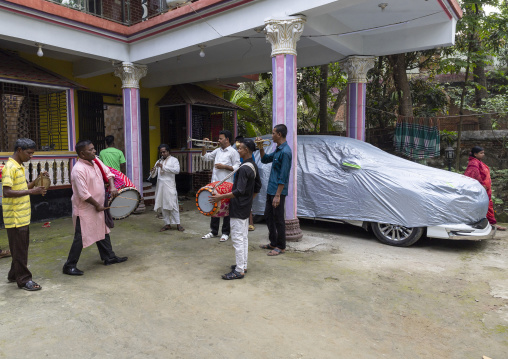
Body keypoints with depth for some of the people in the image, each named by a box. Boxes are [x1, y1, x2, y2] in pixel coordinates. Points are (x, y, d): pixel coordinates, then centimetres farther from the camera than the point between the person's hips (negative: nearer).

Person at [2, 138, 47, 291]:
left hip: (23, 216, 9)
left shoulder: (19, 166, 14)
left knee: (22, 248, 18)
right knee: (19, 249, 1)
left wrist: (36, 182, 5)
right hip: (15, 218, -9)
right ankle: (24, 280, 10)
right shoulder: (9, 167, -16)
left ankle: (14, 275, 32)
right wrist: (31, 191, -26)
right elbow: (7, 192, -24)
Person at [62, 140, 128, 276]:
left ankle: (109, 257, 33)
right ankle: (69, 266, 12)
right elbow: (83, 194, -26)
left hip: (98, 206, 9)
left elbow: (107, 172, 13)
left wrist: (112, 186, -4)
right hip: (85, 210, -9)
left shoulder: (96, 161, 2)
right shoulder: (78, 170, -24)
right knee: (81, 237, -2)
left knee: (102, 231, 19)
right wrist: (97, 205, -16)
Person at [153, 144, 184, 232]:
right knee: (163, 206, 7)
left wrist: (163, 167, -18)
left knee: (172, 205, -6)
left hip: (169, 185, -5)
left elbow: (177, 170, -15)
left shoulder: (174, 160, 3)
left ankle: (178, 224, 1)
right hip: (160, 185, 5)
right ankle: (167, 224, 15)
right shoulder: (159, 161, 18)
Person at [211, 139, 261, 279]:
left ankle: (239, 271, 3)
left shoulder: (244, 168, -21)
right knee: (244, 237, 16)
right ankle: (243, 265, 26)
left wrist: (221, 197, -23)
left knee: (238, 238, -3)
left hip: (238, 209, -10)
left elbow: (239, 191, -27)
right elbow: (257, 187, 17)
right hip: (246, 208, 10)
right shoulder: (253, 166, 9)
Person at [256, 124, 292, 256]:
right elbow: (265, 159, 26)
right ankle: (273, 243, 29)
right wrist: (261, 147, 10)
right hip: (271, 189, 10)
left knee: (278, 219, 0)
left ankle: (281, 247, 13)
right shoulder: (277, 150, 12)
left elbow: (283, 176, -22)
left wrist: (278, 195, -23)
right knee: (268, 215, 17)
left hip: (278, 191, -10)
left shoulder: (285, 152, -19)